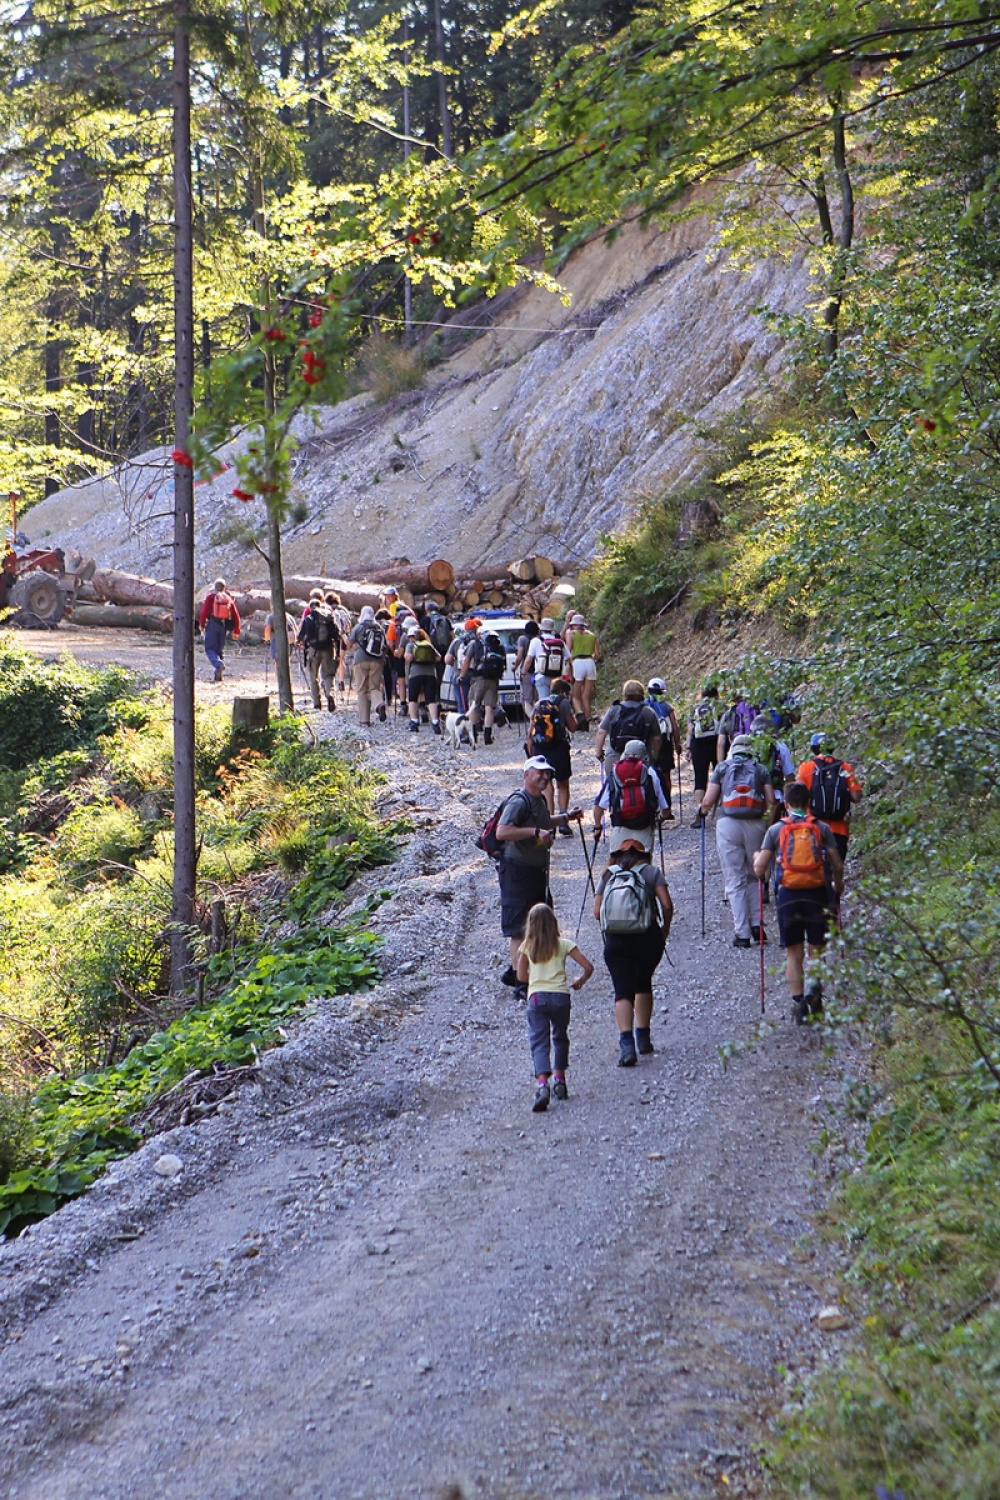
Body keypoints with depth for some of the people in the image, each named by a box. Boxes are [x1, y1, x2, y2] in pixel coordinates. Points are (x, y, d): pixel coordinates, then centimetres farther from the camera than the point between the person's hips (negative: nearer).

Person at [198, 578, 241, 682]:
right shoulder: (229, 599, 8)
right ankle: (218, 676, 8)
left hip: (212, 624, -4)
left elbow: (203, 612, -11)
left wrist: (201, 625, 2)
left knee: (210, 648, 0)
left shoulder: (211, 597, -4)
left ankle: (219, 664, -28)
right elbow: (236, 616, 7)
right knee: (220, 649, 12)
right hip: (223, 626, 4)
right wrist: (236, 631, 13)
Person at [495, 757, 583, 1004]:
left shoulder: (540, 800, 12)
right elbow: (502, 832, -31)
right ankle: (520, 983, -3)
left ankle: (515, 972, 32)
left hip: (537, 871, 10)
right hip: (517, 871, -10)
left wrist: (565, 817, 22)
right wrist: (535, 832, -33)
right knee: (519, 928, -6)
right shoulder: (519, 801, -18)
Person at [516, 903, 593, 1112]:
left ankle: (542, 1084, -25)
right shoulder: (563, 945, 4)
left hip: (536, 996, -1)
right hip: (560, 995, 1)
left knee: (539, 1042, -6)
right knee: (560, 1037, 22)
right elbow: (588, 967, 1)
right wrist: (579, 983, 20)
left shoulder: (526, 947, 6)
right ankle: (559, 1080, 20)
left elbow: (521, 977, 10)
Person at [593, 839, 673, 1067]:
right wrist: (665, 928, 13)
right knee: (643, 984, 22)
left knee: (623, 991, -2)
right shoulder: (651, 871, 8)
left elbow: (597, 911, 6)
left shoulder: (608, 875, 13)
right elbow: (667, 905, -3)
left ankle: (626, 1042, -22)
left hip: (615, 939, 0)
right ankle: (643, 1038, 25)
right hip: (647, 937, 0)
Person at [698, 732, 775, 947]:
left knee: (735, 881, 1)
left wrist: (704, 810, 27)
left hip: (728, 824, -1)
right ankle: (756, 925, 9)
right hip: (755, 824, 1)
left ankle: (742, 933, -1)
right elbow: (770, 803, 5)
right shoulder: (761, 770, 14)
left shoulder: (722, 768, 11)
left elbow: (708, 801, 5)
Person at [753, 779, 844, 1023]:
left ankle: (797, 1001, 3)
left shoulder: (776, 830, 2)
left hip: (787, 895, 0)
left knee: (793, 953, 10)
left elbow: (759, 870, 0)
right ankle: (813, 984, -13)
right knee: (816, 949, 12)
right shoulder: (822, 828, 3)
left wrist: (757, 857, 23)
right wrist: (838, 885, 19)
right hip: (817, 894, 0)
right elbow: (837, 865, -1)